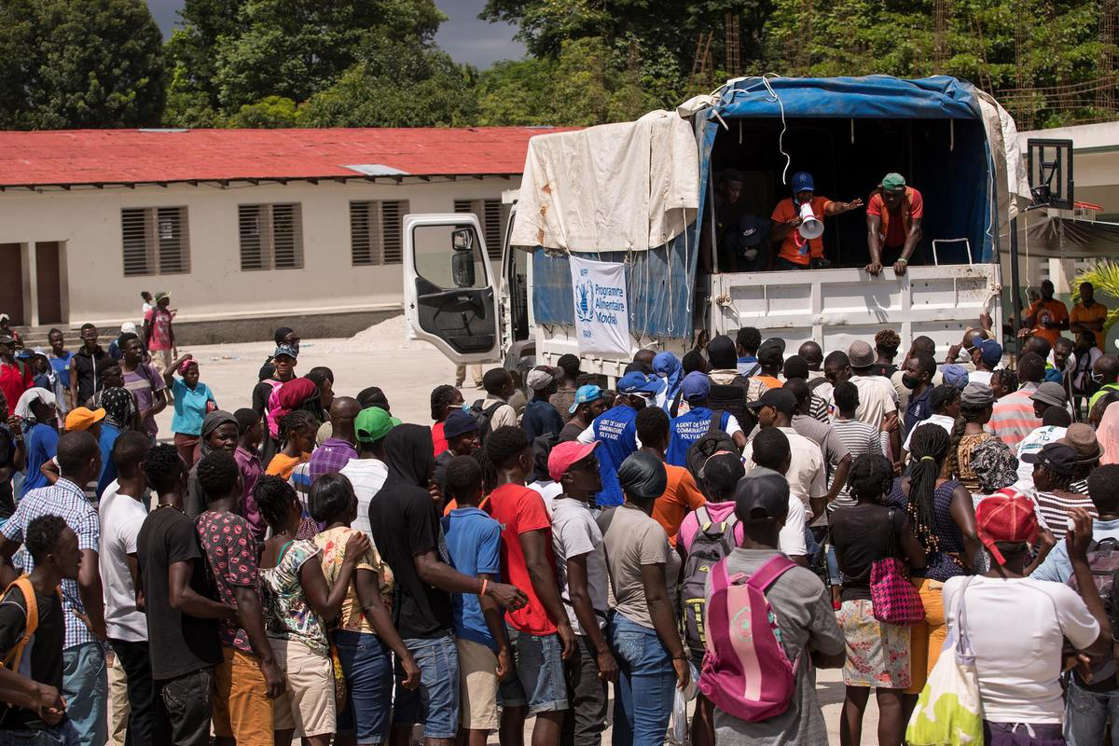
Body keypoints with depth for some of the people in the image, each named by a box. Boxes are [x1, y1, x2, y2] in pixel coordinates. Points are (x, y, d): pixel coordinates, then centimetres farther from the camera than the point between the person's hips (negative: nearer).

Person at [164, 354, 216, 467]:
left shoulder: (204, 388, 0)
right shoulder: (178, 386, -7)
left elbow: (215, 410, 11)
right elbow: (166, 374, -27)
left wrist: (212, 409, -13)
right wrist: (181, 359, -18)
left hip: (202, 434, 1)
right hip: (183, 435, -1)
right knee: (187, 467, 9)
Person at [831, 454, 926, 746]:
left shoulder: (838, 519, 2)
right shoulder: (894, 518, -10)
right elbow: (918, 561, -1)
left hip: (851, 605, 4)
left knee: (854, 696, 11)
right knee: (890, 697, 0)